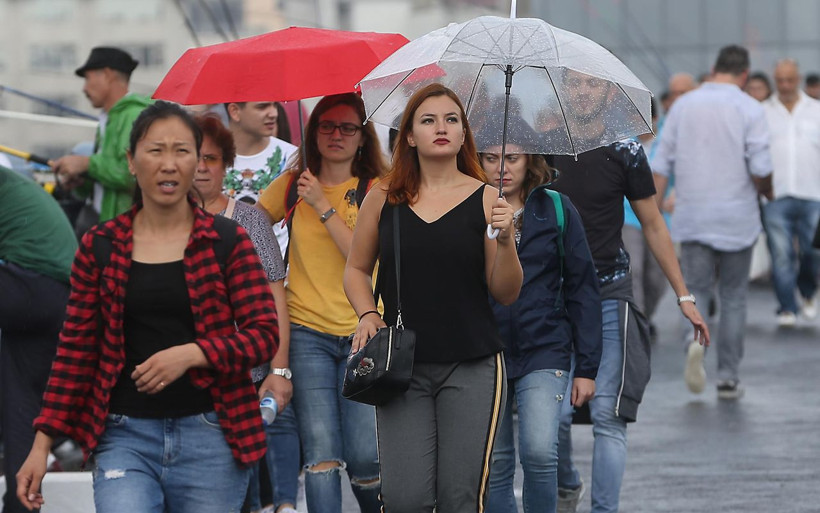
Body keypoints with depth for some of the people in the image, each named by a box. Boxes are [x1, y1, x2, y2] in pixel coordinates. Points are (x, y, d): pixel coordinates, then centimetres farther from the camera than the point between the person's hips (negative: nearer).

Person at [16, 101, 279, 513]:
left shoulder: (227, 242, 3)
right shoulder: (99, 246, 7)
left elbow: (264, 336, -1)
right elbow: (75, 350, 9)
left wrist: (192, 354, -17)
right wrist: (42, 444, 3)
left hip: (209, 435, 0)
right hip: (126, 436, 0)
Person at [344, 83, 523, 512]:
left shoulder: (485, 199, 2)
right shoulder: (383, 199, 6)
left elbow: (506, 294, 2)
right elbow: (357, 269, 19)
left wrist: (505, 240, -15)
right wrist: (367, 315, 1)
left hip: (471, 368, -1)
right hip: (402, 366, 1)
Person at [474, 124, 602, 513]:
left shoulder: (557, 210, 3)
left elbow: (582, 289, 5)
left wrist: (586, 367, 3)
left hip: (544, 351, -1)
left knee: (540, 452, -18)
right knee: (495, 465, 6)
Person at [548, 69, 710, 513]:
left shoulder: (625, 154, 0)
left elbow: (653, 227, 8)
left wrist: (683, 296, 7)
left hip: (610, 296, -1)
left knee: (607, 415, -9)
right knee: (555, 412, -4)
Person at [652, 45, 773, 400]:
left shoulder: (684, 105, 5)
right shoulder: (750, 109, -5)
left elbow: (661, 164, 3)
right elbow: (760, 167, -13)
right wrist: (766, 191, 9)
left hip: (692, 215, 2)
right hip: (737, 216, -2)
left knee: (695, 289, 8)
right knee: (733, 297, 10)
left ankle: (694, 336, -24)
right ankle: (728, 378, 9)